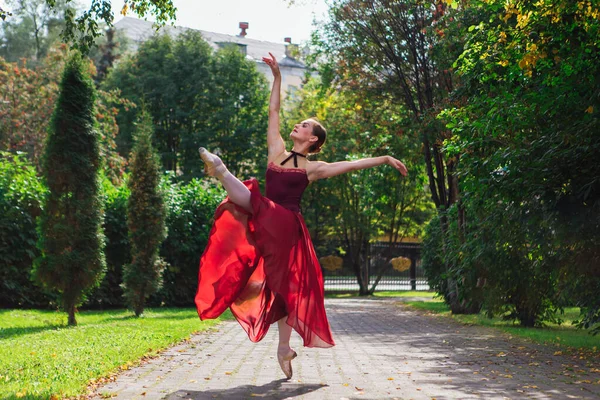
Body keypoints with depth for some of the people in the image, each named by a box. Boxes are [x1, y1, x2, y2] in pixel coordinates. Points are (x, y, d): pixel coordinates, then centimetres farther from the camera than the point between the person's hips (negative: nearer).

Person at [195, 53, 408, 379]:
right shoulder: (277, 152, 11)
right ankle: (284, 348, 14)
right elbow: (273, 112, 12)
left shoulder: (314, 168, 2)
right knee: (281, 286, 5)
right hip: (269, 227, 3)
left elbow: (354, 164, 1)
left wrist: (385, 159, -4)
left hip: (286, 227, -3)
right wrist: (277, 76, 10)